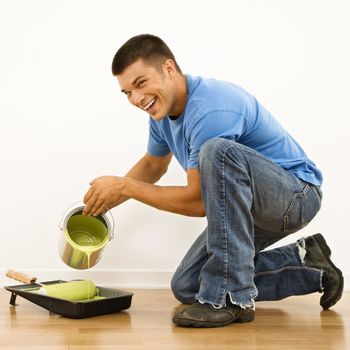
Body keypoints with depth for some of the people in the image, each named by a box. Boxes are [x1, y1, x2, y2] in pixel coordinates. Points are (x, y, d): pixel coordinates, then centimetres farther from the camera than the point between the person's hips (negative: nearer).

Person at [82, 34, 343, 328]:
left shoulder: (211, 110, -29)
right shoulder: (162, 108, 0)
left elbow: (198, 201, -26)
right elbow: (153, 164, 19)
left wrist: (125, 186, -17)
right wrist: (108, 198, 4)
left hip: (297, 195, -9)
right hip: (248, 204, 9)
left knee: (217, 151, -37)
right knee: (186, 286, 5)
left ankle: (232, 297, -28)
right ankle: (306, 267, 14)